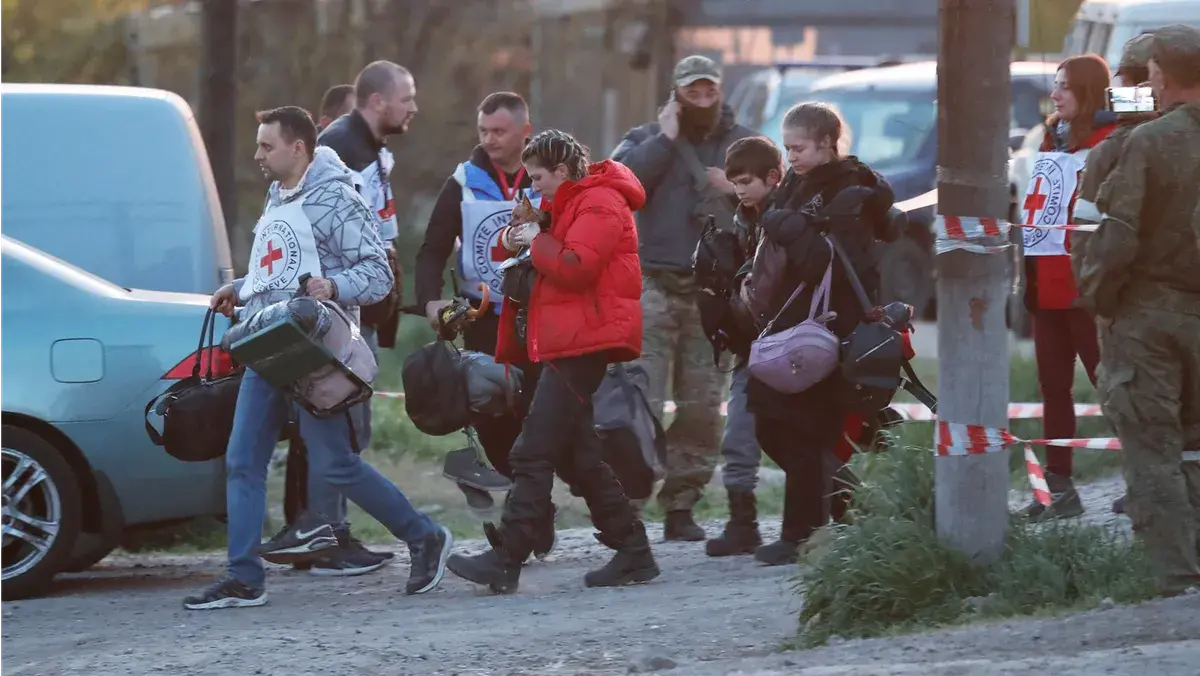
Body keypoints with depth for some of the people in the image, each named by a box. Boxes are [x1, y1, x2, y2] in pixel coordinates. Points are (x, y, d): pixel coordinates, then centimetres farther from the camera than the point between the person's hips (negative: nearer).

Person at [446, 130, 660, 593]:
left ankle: (504, 561, -15)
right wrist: (515, 242, 5)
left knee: (535, 454, -13)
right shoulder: (576, 204, 24)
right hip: (572, 342, 11)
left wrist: (537, 241, -8)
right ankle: (632, 551, 13)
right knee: (576, 455, 12)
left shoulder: (599, 204, -10)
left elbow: (574, 267, -23)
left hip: (583, 342, -11)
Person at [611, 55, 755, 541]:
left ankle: (681, 506, 13)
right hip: (655, 285, -3)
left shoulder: (744, 144, 15)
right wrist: (666, 138, -7)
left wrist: (738, 190, -4)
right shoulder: (648, 139, 9)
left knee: (702, 405, 4)